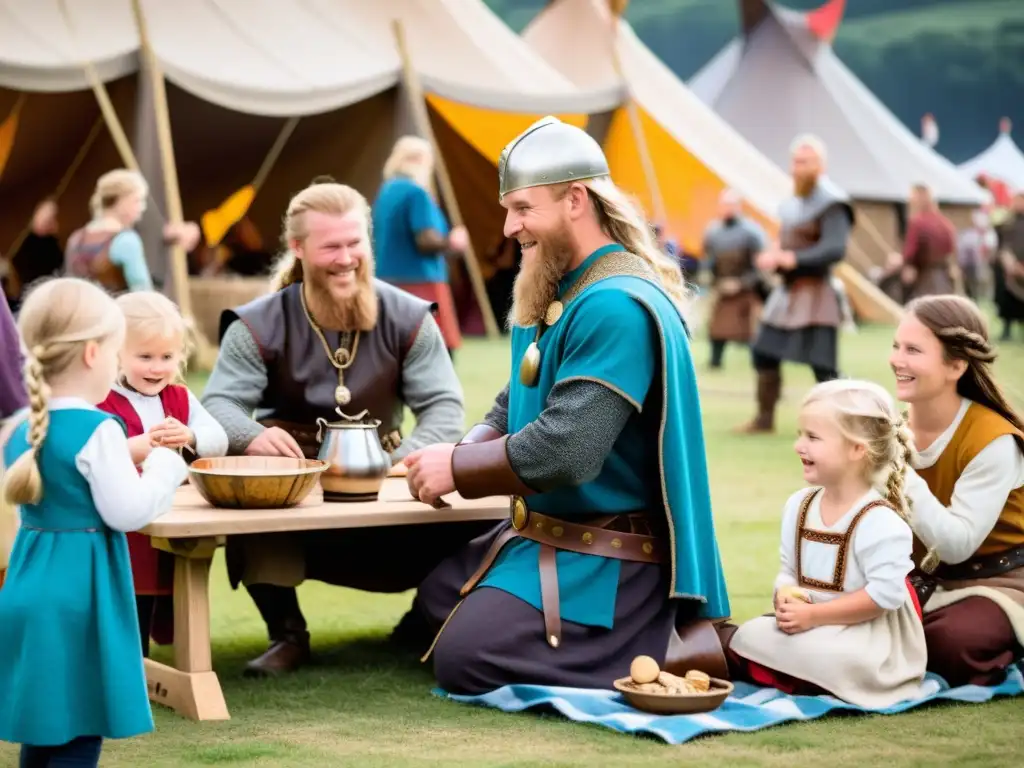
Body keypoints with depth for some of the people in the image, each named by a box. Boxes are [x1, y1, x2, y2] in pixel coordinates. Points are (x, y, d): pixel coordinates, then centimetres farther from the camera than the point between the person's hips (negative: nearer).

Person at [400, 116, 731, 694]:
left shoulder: (617, 307, -24)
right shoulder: (557, 291, 9)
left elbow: (563, 451, -30)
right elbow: (512, 411, 16)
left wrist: (457, 469, -16)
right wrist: (462, 453, -6)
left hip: (607, 560, -11)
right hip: (543, 534, 11)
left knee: (462, 661, -19)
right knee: (435, 602, 21)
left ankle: (676, 650, -8)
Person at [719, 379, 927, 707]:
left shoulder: (880, 521, -18)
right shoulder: (798, 506, 6)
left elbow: (884, 594, -24)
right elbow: (788, 572, 11)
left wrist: (813, 615, -23)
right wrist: (785, 598, -14)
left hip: (867, 641, -7)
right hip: (812, 628, 7)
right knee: (753, 631, -14)